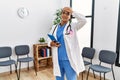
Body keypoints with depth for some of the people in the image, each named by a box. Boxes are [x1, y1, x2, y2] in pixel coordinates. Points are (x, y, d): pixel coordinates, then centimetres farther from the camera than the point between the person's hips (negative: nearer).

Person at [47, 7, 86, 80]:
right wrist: (51, 43, -10)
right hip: (57, 60, 4)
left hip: (69, 60, -4)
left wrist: (72, 12, -7)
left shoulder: (73, 26, -2)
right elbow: (49, 40, 14)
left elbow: (83, 20, -18)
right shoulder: (54, 27, 9)